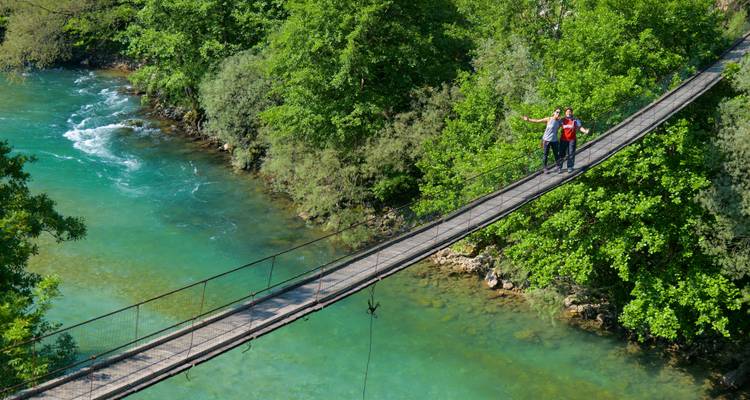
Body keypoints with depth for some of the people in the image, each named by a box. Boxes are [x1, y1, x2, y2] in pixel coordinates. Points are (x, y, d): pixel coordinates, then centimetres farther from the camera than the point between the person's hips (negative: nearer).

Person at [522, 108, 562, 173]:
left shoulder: (559, 122, 2)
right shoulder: (549, 119, -7)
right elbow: (537, 121, -3)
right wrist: (528, 119, -6)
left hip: (554, 140, 3)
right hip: (546, 140, -3)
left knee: (556, 154, 5)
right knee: (546, 155, 4)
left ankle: (559, 167, 13)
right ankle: (545, 168, 13)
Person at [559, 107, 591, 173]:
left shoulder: (575, 120, 3)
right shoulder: (563, 120, 5)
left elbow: (580, 127, -1)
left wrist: (585, 131, -17)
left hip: (572, 139, -1)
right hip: (563, 139, 1)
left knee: (571, 154, -1)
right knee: (562, 153, 3)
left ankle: (570, 167, 7)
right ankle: (559, 166, 12)